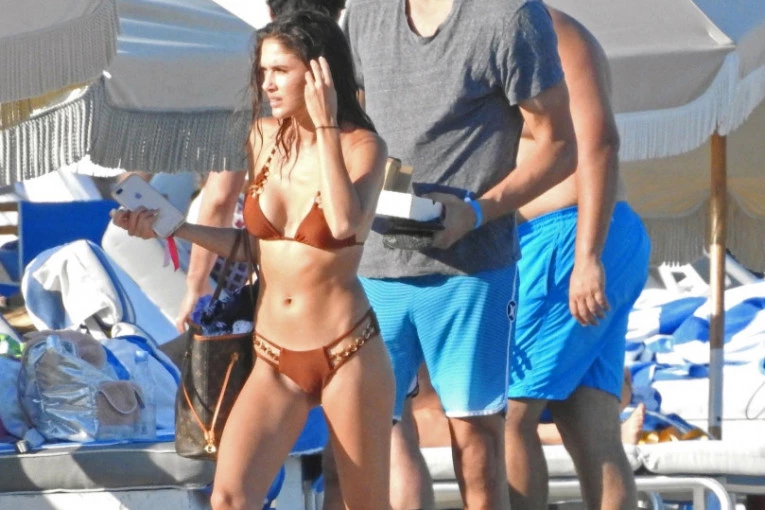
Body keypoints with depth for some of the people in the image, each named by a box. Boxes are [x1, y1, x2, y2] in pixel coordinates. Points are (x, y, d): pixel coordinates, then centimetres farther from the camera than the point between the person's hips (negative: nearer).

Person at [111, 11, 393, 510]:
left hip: (347, 353, -4)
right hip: (275, 360, 4)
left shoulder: (361, 145, -8)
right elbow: (254, 245, 11)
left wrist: (325, 124, -23)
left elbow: (345, 224, -28)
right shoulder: (265, 138, 5)